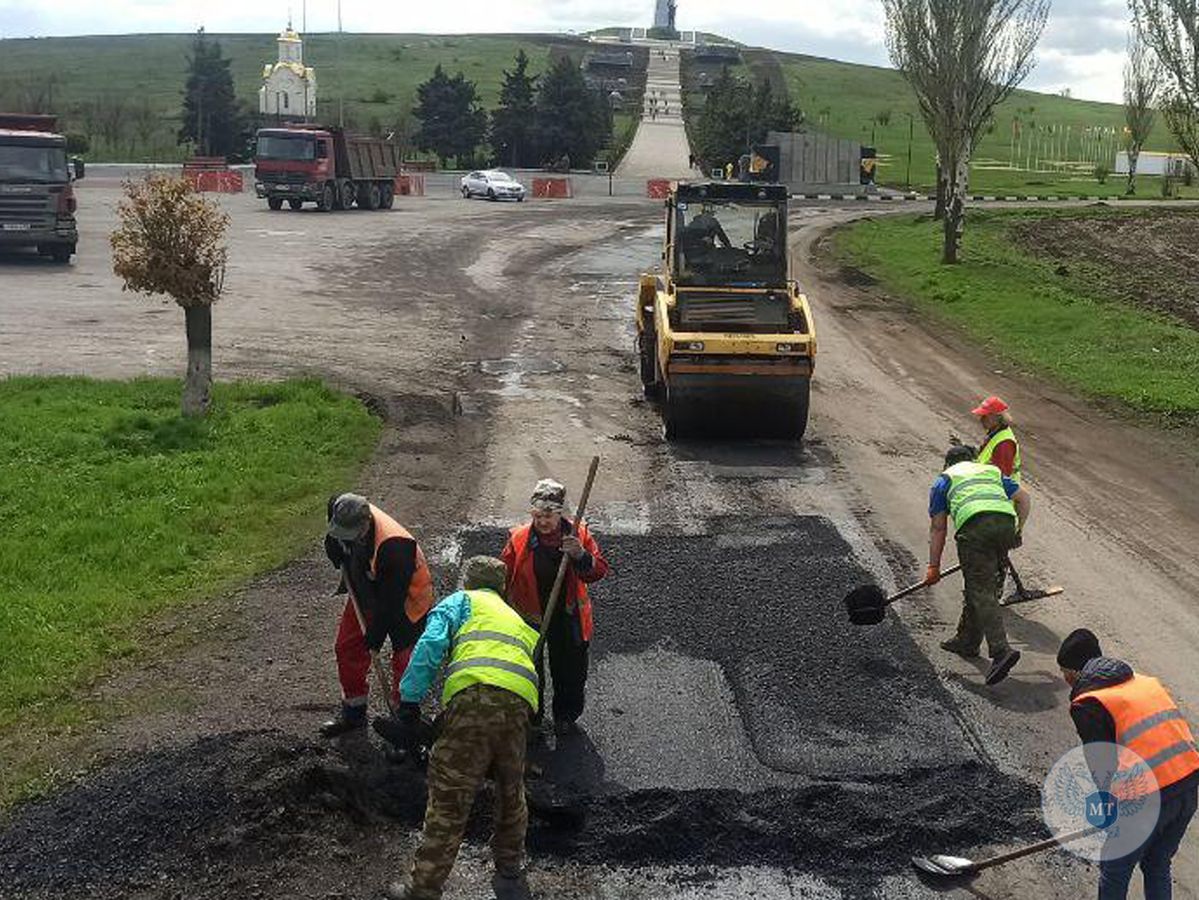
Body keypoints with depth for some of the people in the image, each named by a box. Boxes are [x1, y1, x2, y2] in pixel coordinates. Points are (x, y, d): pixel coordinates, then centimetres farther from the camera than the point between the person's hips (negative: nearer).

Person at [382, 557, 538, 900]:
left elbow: (431, 645, 3)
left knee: (448, 801, 1)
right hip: (521, 704, 5)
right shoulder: (521, 621, 39)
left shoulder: (461, 600, 23)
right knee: (511, 793, 25)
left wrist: (409, 704, -2)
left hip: (474, 695, -5)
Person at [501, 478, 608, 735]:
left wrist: (581, 555, -33)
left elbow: (599, 571, -14)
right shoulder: (519, 539, -11)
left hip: (567, 617, 1)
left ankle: (566, 717, 38)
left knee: (570, 670, 15)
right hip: (529, 617, -1)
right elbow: (502, 576, -3)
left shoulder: (578, 534, -10)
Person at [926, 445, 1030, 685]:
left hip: (974, 527, -4)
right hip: (1006, 523, 4)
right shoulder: (993, 472, 35)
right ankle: (967, 641, 29)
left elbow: (938, 528, 20)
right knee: (984, 586, 19)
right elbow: (1023, 497, 25)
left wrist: (934, 567, 22)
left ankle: (1001, 651, -23)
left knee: (982, 593, -8)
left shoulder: (944, 480, 24)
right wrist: (1018, 530, 26)